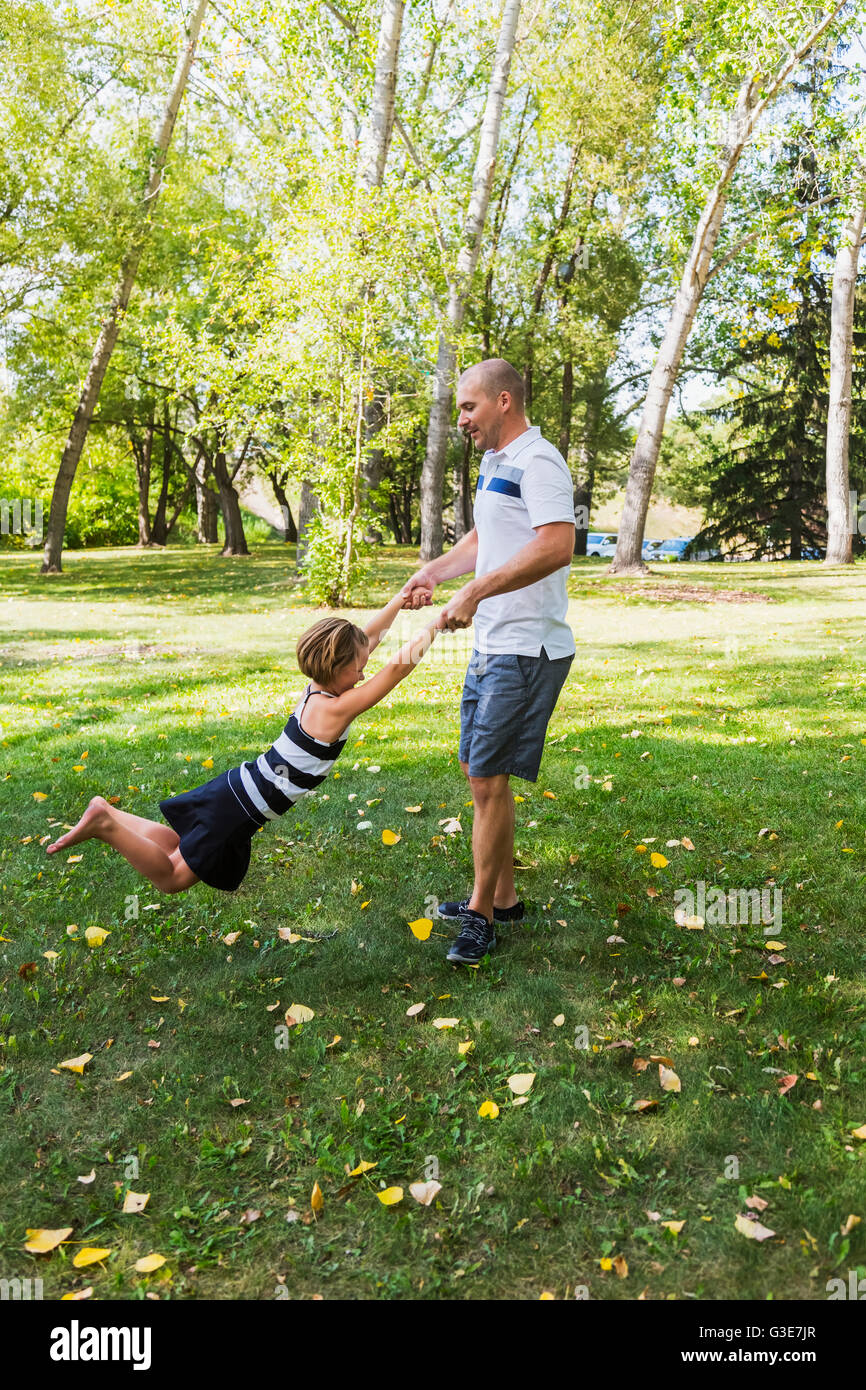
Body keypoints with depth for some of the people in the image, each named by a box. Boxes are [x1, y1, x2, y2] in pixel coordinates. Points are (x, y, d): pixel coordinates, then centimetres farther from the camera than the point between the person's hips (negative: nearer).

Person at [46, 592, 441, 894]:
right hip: (240, 810, -9)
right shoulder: (337, 709, -21)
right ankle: (106, 823, -7)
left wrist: (400, 599, 13)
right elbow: (400, 665, -24)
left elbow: (368, 637, 13)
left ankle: (108, 813, 19)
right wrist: (433, 625, -14)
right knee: (172, 878, 3)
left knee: (172, 845, 27)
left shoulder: (315, 689, 4)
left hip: (237, 786, 9)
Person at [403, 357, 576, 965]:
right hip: (491, 644, 11)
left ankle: (481, 913, 9)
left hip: (526, 650, -10)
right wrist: (435, 570, 15)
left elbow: (557, 546, -30)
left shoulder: (538, 462, -15)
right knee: (480, 772, 15)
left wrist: (474, 593, -30)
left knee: (489, 778, -6)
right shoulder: (495, 463, 18)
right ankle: (504, 897, 28)